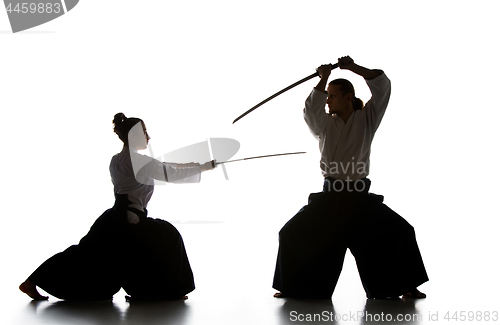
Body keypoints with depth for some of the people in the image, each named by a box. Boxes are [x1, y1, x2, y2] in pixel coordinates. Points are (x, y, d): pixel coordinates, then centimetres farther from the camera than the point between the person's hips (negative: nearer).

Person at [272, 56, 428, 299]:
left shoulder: (366, 119, 4)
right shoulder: (325, 124, 6)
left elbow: (382, 86, -5)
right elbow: (311, 111, -15)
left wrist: (355, 68, -9)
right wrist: (322, 80, -14)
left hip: (360, 197, 0)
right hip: (330, 196, 1)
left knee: (401, 232, -6)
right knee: (292, 233, -6)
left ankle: (404, 287, 10)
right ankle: (292, 287, 9)